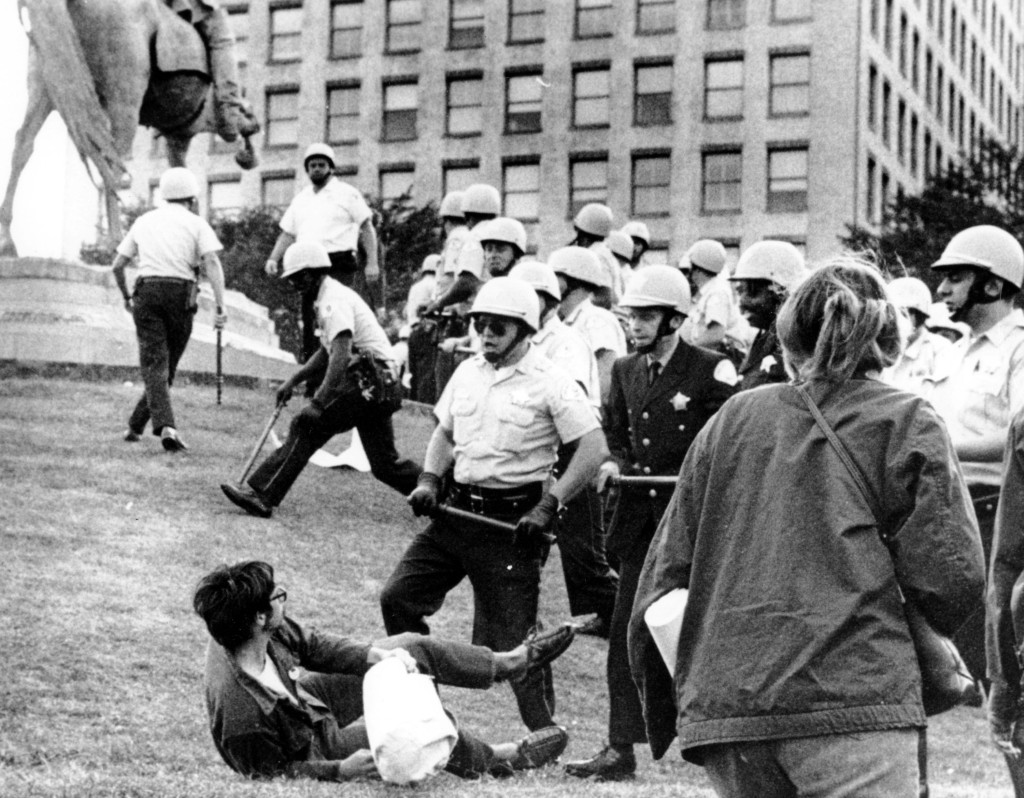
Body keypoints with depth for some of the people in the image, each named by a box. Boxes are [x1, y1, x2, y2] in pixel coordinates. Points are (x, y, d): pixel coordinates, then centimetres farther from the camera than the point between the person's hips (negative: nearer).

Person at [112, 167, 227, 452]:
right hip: (181, 294, -2)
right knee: (168, 364, 13)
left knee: (154, 363, -5)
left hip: (147, 292, 2)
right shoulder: (196, 223, 6)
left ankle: (165, 425, -25)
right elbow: (212, 262, -9)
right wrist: (220, 307, -13)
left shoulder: (144, 222, 17)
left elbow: (117, 265, 18)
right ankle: (137, 425, 17)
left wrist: (126, 297, 33)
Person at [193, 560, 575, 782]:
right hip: (314, 748, -7)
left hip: (308, 698, 8)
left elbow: (311, 645, -6)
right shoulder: (239, 711, -43)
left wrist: (377, 655, -19)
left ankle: (507, 663, 31)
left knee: (413, 647, 7)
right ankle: (498, 759, 21)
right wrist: (339, 771, -34)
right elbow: (268, 773, -29)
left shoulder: (268, 632, -22)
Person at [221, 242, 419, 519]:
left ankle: (262, 495, -17)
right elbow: (326, 353, 28)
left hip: (369, 384, -10)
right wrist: (292, 381, 21)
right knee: (384, 464, 12)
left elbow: (341, 355, -23)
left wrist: (318, 402, -26)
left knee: (306, 426, -13)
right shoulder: (330, 297, 20)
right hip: (379, 389, 10)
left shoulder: (334, 300, -12)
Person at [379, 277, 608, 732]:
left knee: (513, 635, -5)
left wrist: (548, 506, -18)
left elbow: (594, 449, -14)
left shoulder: (551, 383, -10)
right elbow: (444, 433, 23)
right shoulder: (468, 373, 10)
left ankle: (546, 738, 6)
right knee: (398, 597, 2)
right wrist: (429, 480, 5)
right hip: (458, 508, 7)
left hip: (512, 521, -7)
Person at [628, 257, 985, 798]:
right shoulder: (907, 424, 5)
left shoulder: (732, 419, 16)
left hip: (719, 707, 5)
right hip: (855, 697, -4)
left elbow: (667, 567, 15)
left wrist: (663, 712, 23)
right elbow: (952, 577, -3)